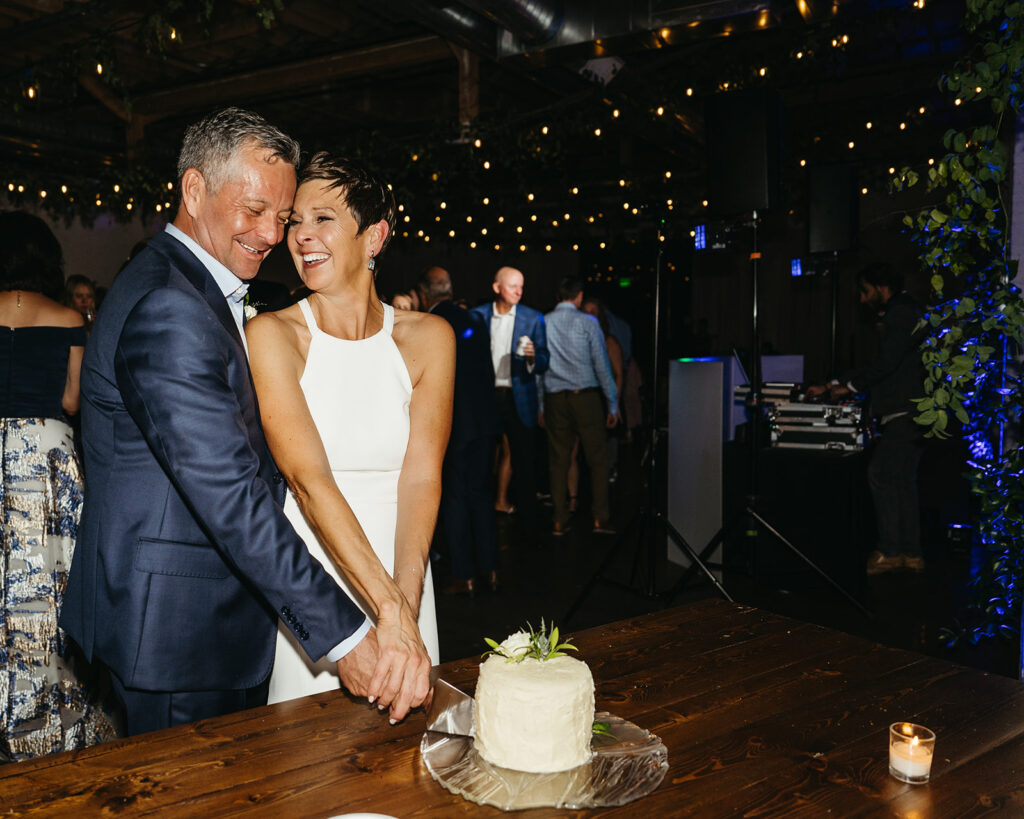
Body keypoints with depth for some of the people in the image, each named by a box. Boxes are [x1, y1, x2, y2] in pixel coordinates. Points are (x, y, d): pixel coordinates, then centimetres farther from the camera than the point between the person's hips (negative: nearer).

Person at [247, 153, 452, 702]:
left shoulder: (428, 338, -2)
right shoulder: (272, 335, -9)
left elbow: (422, 476, -9)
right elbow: (307, 479, -19)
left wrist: (407, 598, -23)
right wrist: (389, 605, -28)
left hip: (403, 577, 3)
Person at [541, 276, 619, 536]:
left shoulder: (542, 323, 4)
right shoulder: (588, 323, -4)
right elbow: (602, 366, -4)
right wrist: (612, 404, 3)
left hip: (554, 399, 3)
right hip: (587, 397, -3)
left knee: (558, 460, 8)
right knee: (597, 458, 5)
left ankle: (560, 521, 11)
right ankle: (600, 519, 4)